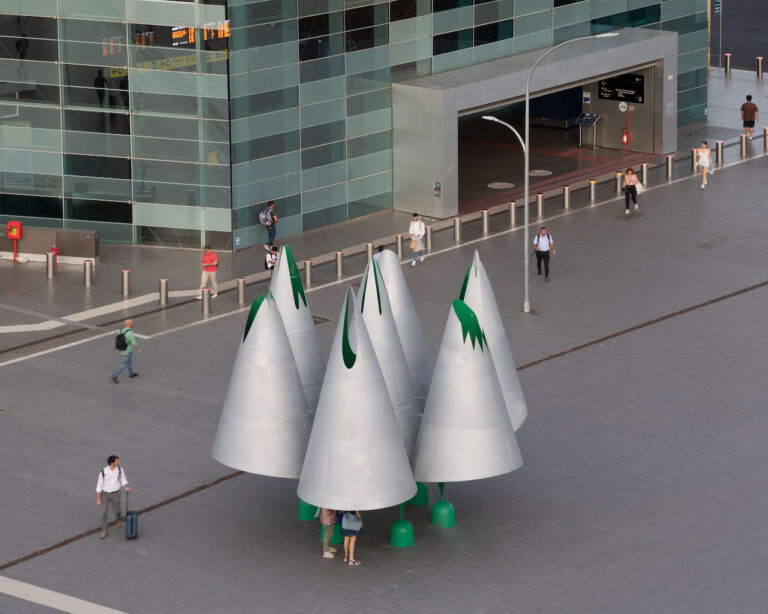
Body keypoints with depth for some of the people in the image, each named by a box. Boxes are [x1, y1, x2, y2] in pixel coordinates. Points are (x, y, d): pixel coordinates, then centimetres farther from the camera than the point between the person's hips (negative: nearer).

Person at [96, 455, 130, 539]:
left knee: (116, 511, 13)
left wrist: (127, 488, -19)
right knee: (104, 513, -3)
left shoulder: (120, 469, -12)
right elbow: (99, 486, -10)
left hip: (115, 494, 1)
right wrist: (98, 499, -9)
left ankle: (119, 518, 51)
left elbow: (123, 480, 2)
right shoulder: (103, 472, -19)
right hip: (105, 494, -1)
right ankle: (104, 533, 9)